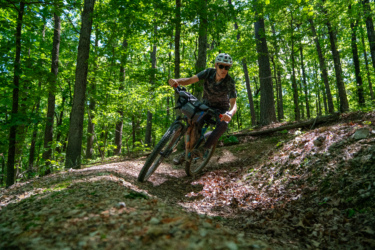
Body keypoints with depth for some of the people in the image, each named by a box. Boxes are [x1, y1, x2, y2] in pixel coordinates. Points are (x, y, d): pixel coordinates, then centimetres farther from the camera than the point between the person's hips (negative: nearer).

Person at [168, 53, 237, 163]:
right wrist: (176, 81, -48)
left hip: (221, 109, -2)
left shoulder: (230, 82, -27)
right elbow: (190, 80, -26)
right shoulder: (209, 72, -19)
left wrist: (229, 114, -58)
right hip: (206, 105, 3)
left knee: (223, 124, -34)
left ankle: (204, 148, -18)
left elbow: (233, 104, -34)